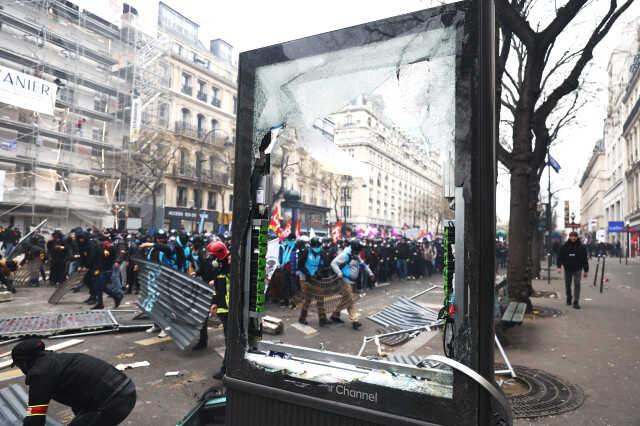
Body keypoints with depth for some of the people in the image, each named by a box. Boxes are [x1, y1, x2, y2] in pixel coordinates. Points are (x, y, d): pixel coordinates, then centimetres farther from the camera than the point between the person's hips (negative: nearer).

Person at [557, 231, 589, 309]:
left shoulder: (581, 247, -1)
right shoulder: (565, 246, 0)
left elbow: (585, 259, 3)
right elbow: (560, 257, 0)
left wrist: (586, 270, 4)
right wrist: (559, 266, -12)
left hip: (577, 269, -1)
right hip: (567, 269, 2)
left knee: (577, 285, -8)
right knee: (567, 285, 12)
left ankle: (576, 302, -6)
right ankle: (569, 299, 33)